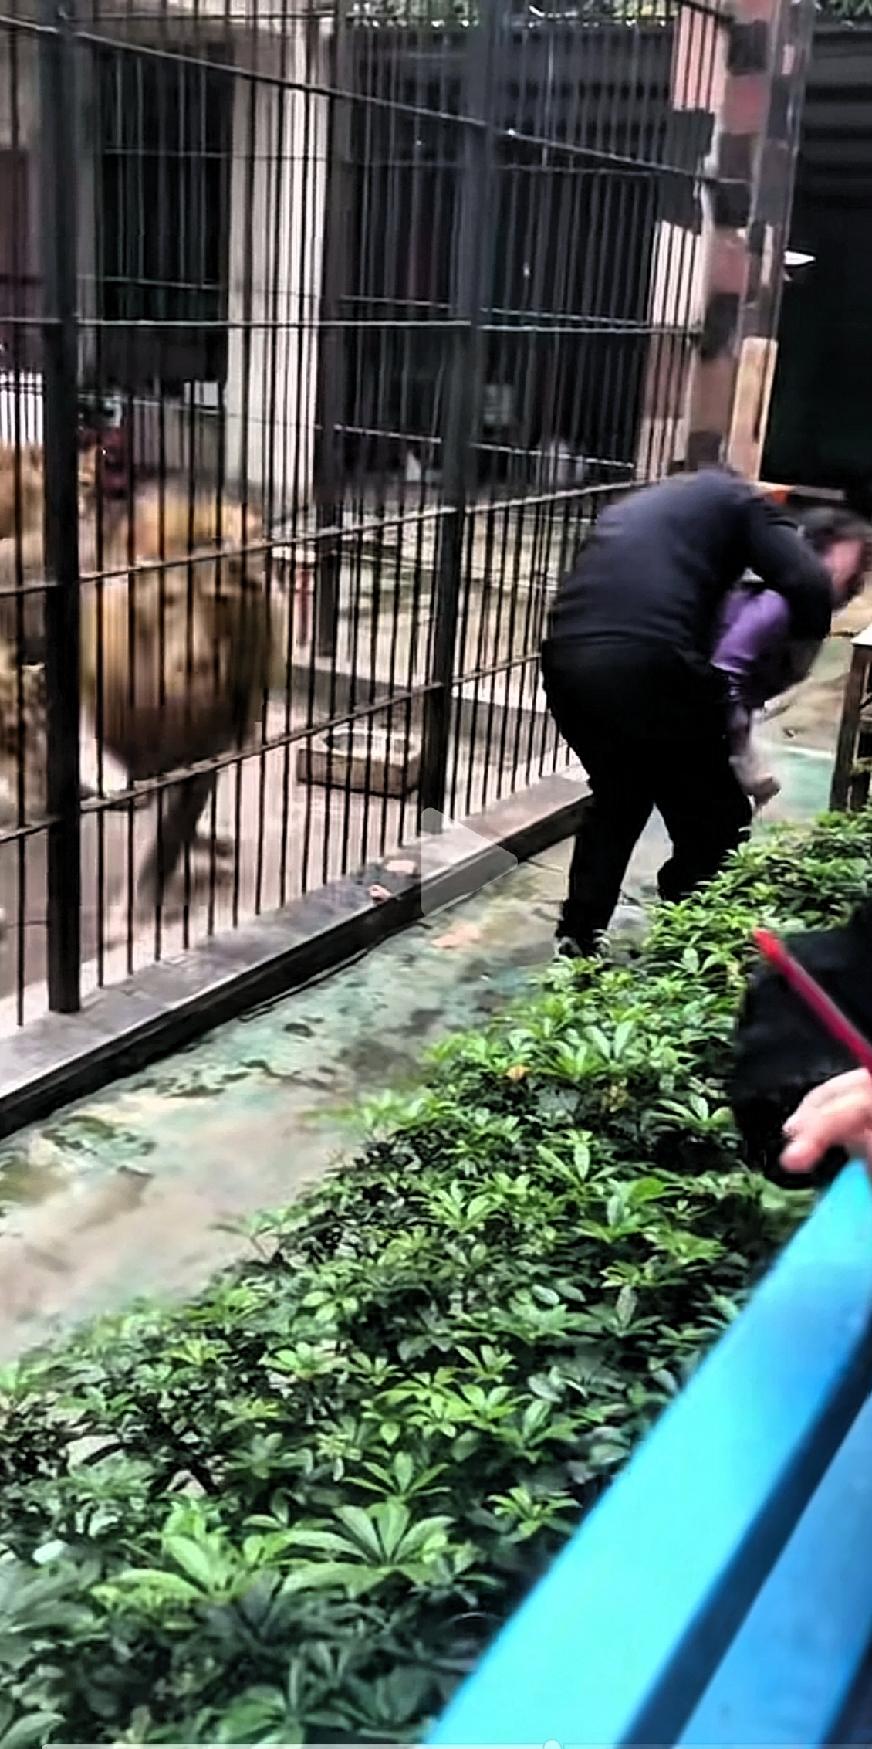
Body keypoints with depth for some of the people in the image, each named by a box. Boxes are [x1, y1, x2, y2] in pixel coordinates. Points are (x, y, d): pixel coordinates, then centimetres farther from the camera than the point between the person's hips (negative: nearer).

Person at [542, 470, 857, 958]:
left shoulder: (636, 505, 34)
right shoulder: (737, 499, 16)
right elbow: (809, 591, 0)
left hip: (567, 664, 7)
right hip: (650, 669, -6)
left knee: (617, 802, 30)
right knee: (718, 826, 13)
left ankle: (577, 949, 35)